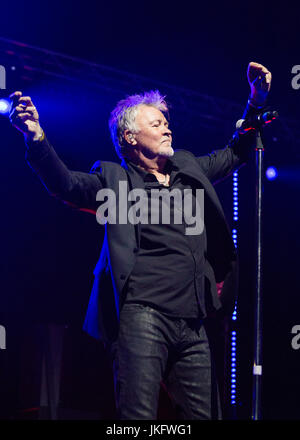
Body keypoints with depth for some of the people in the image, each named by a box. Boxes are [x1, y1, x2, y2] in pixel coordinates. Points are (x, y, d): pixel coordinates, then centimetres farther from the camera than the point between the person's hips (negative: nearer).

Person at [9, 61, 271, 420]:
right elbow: (65, 184, -10)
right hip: (143, 318, -6)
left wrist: (256, 102, 24)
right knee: (138, 418, -12)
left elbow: (234, 154, 34)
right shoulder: (114, 179, 6)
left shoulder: (189, 169, 22)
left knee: (203, 415, 7)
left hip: (193, 324, 6)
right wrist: (36, 137, -27)